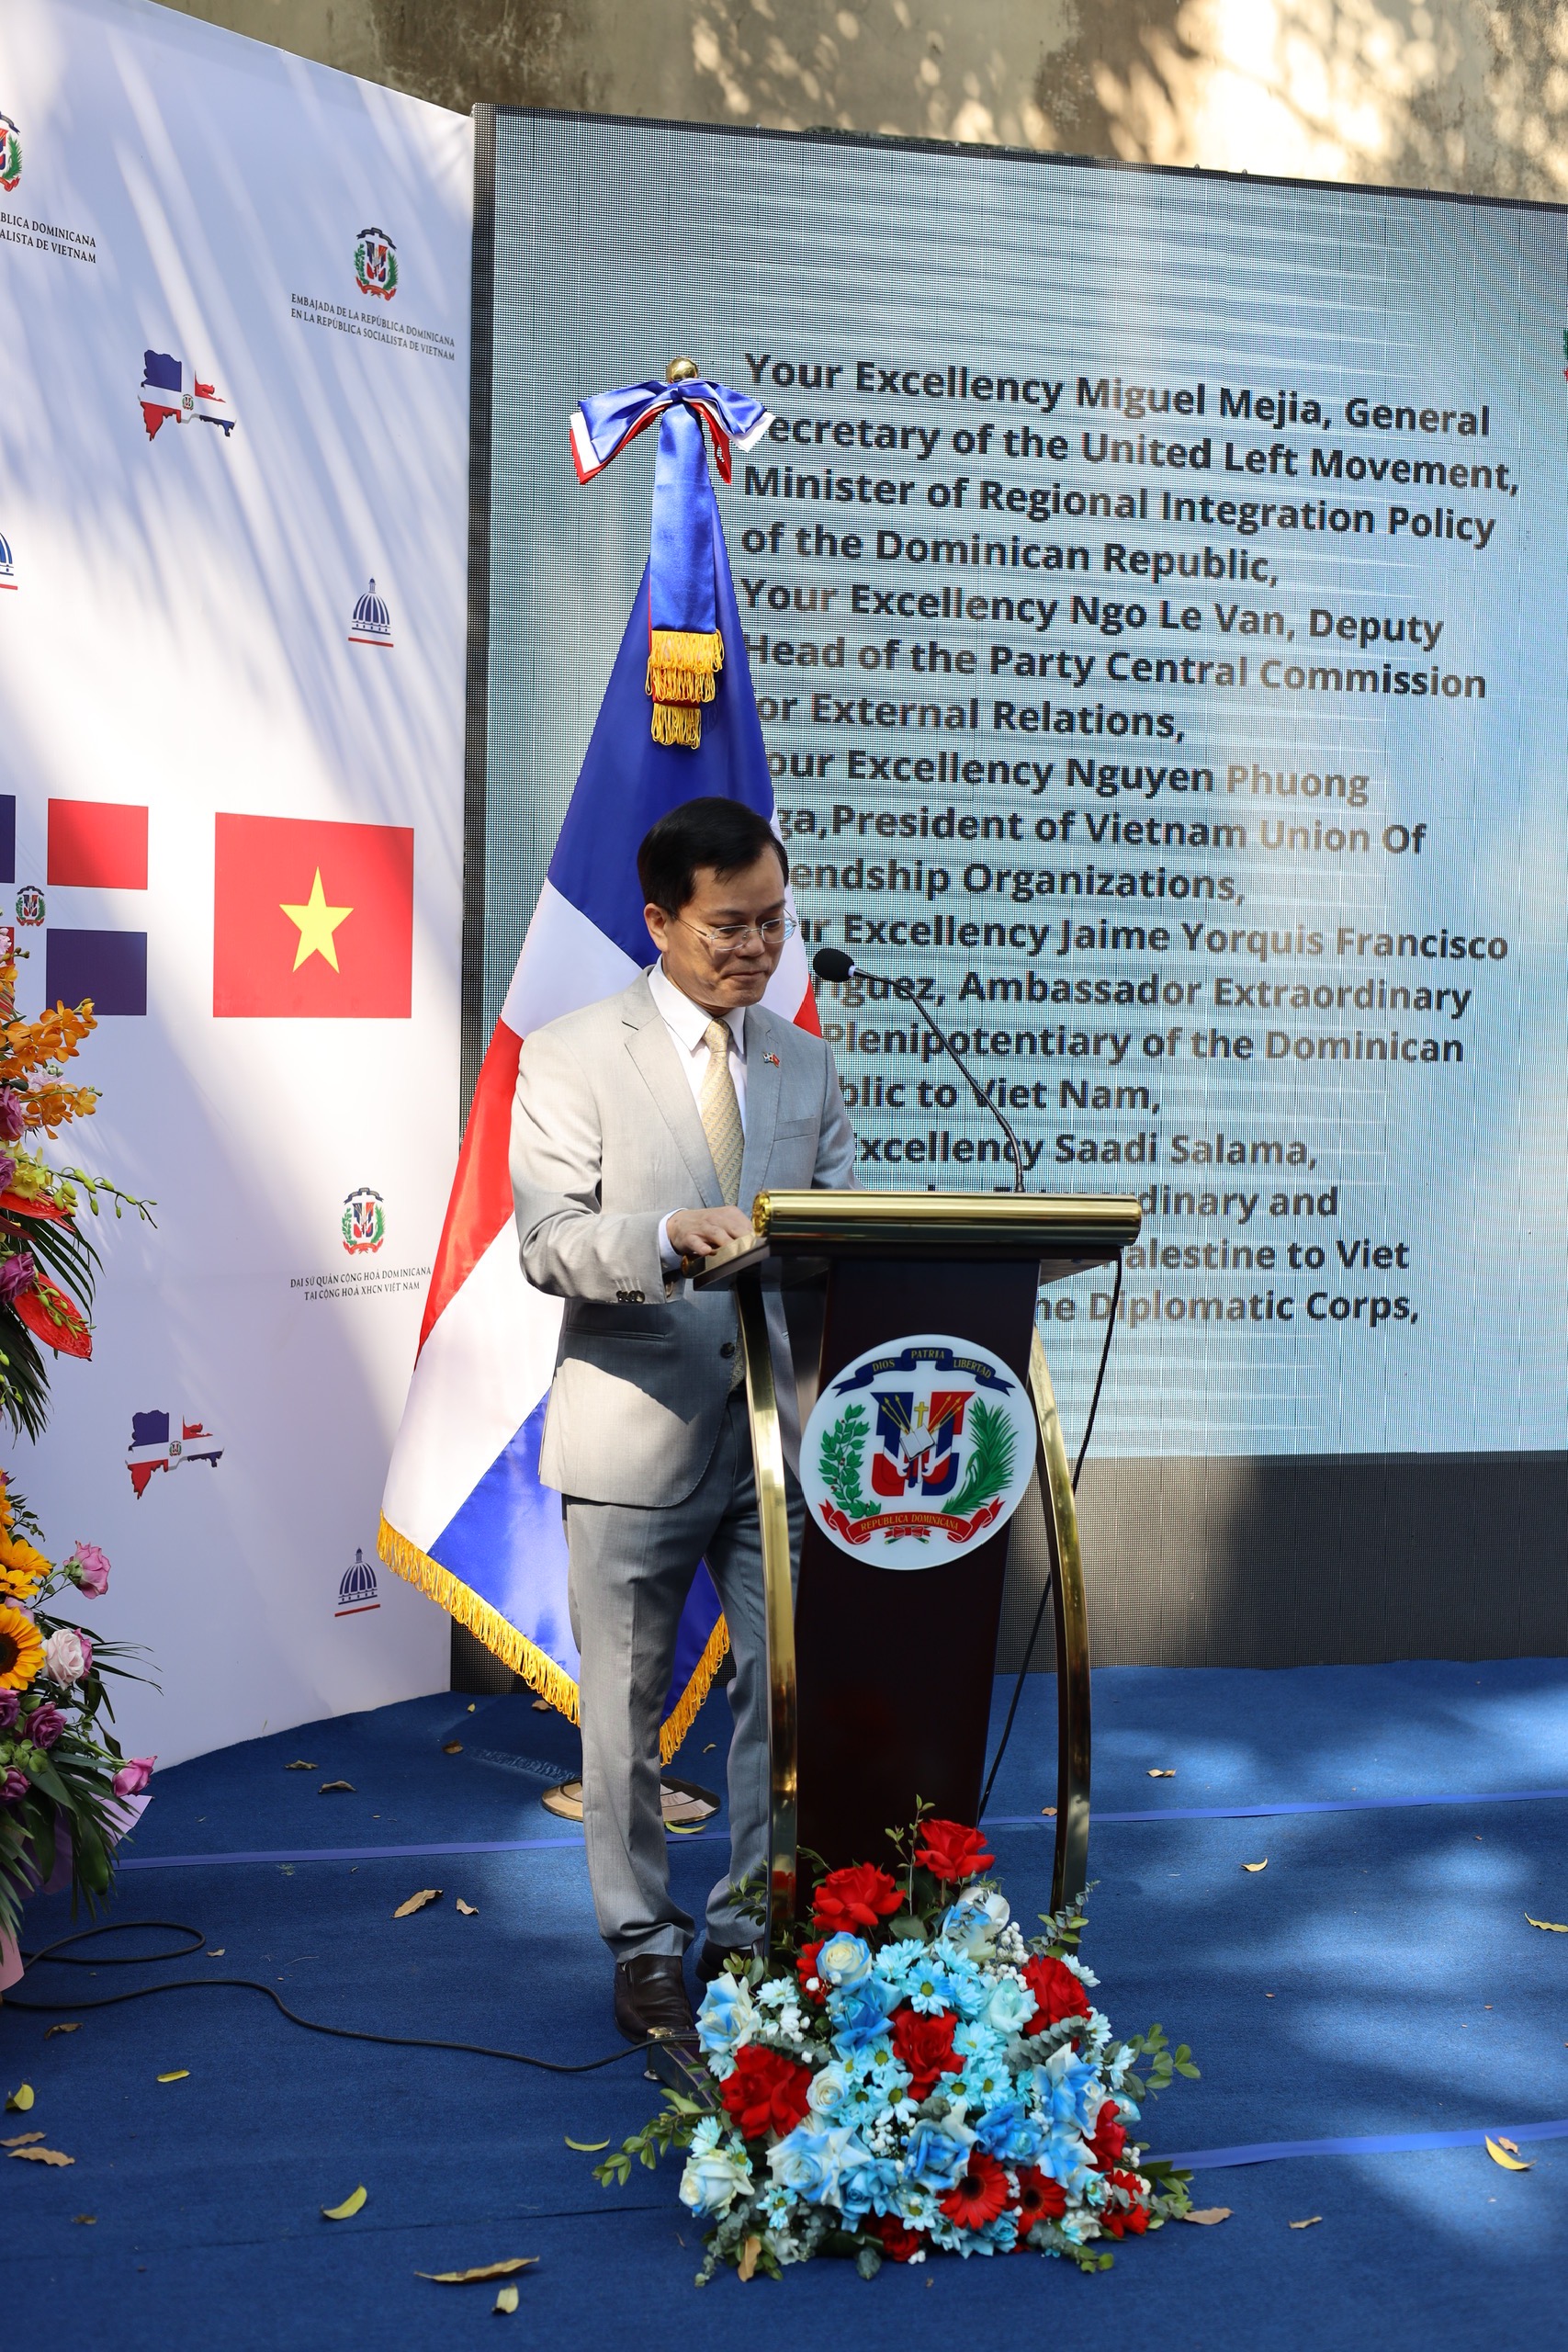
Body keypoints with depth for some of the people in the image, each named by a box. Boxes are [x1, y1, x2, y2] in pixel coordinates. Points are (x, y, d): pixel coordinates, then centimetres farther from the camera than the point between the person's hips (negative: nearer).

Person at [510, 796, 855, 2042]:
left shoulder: (807, 1064, 12)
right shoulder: (573, 1056, -2)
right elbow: (548, 1240, -11)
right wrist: (667, 1237, -29)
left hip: (778, 1422, 4)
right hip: (641, 1427, -3)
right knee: (628, 1710, 7)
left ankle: (754, 1930, 22)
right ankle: (645, 1947, 23)